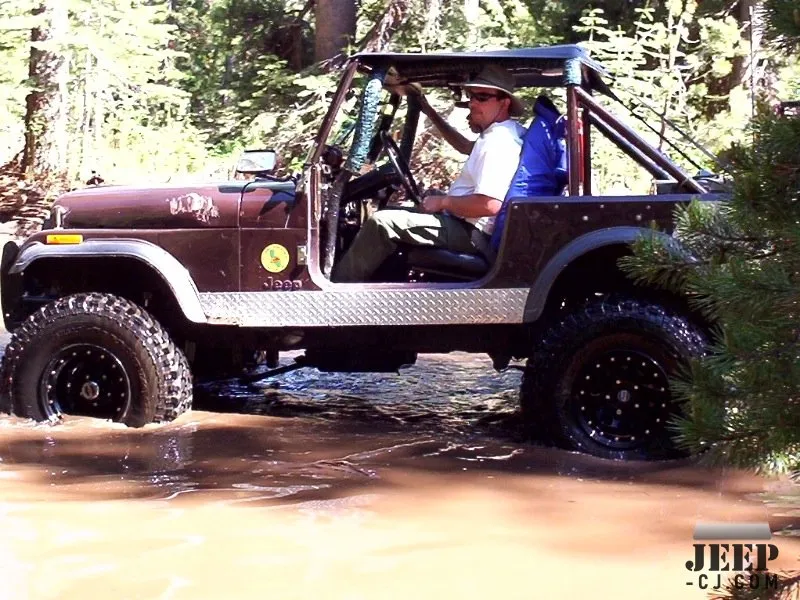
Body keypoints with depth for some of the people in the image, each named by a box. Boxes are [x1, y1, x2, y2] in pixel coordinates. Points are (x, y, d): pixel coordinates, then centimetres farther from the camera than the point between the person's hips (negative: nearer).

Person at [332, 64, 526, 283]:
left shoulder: (499, 143, -20)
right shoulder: (497, 135, 13)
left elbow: (490, 205, -30)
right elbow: (465, 147, 36)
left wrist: (443, 202, -16)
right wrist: (429, 111, 30)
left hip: (469, 233, -12)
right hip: (464, 224, 12)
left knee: (381, 222, -17)